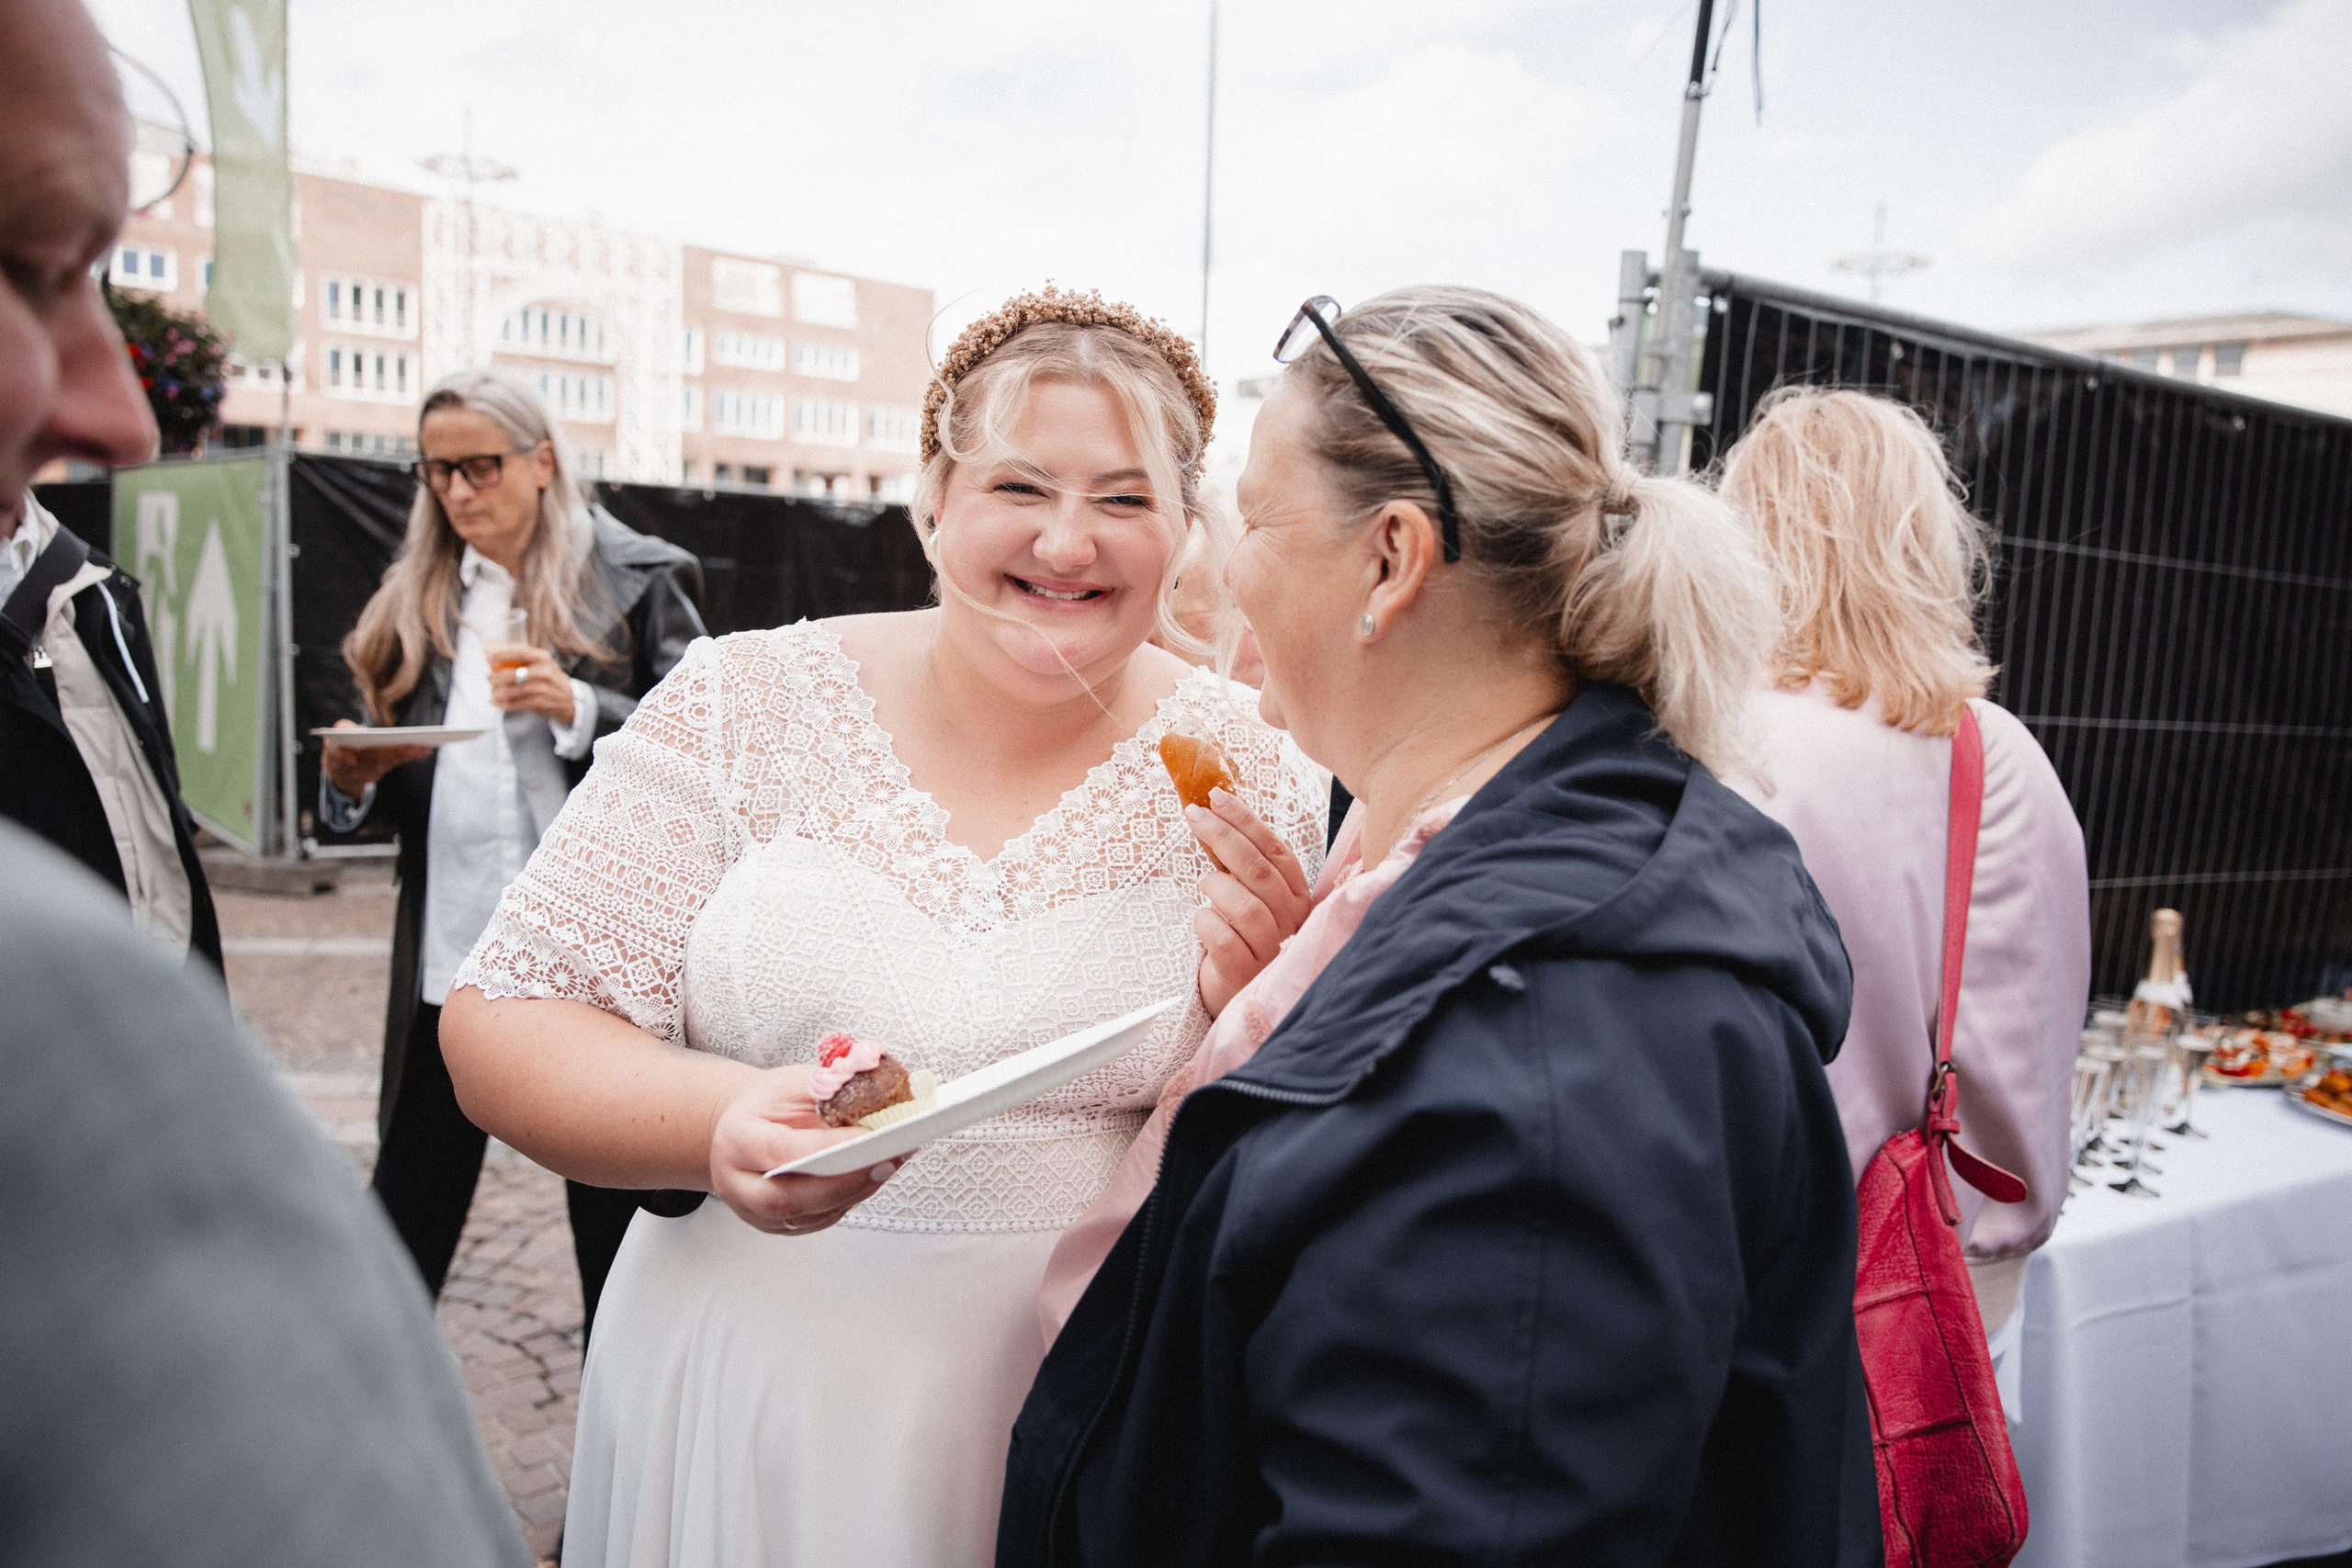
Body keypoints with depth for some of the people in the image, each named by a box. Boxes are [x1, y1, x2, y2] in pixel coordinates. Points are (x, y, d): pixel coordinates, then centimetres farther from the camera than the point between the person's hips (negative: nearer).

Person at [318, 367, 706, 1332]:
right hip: (448, 955, 4)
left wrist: (580, 711, -21)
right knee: (407, 1220, 12)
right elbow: (397, 774, 16)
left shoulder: (640, 579, -1)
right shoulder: (415, 600, 12)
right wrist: (355, 780, -6)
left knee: (616, 1218, 11)